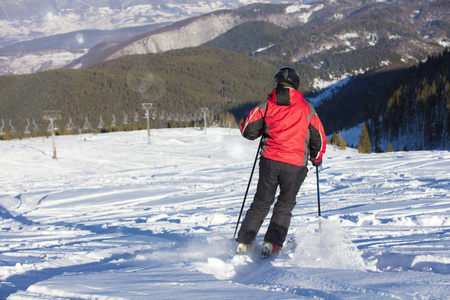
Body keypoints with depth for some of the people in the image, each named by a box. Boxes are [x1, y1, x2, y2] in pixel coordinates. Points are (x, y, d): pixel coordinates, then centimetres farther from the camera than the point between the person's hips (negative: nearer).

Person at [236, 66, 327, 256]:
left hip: (269, 160, 1)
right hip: (295, 165, -1)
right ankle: (272, 243, 6)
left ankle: (244, 242, 12)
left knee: (261, 203, 16)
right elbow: (319, 140, 9)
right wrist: (316, 159, 28)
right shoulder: (307, 109, 4)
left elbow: (248, 130, 1)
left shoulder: (266, 105, 4)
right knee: (285, 204, 16)